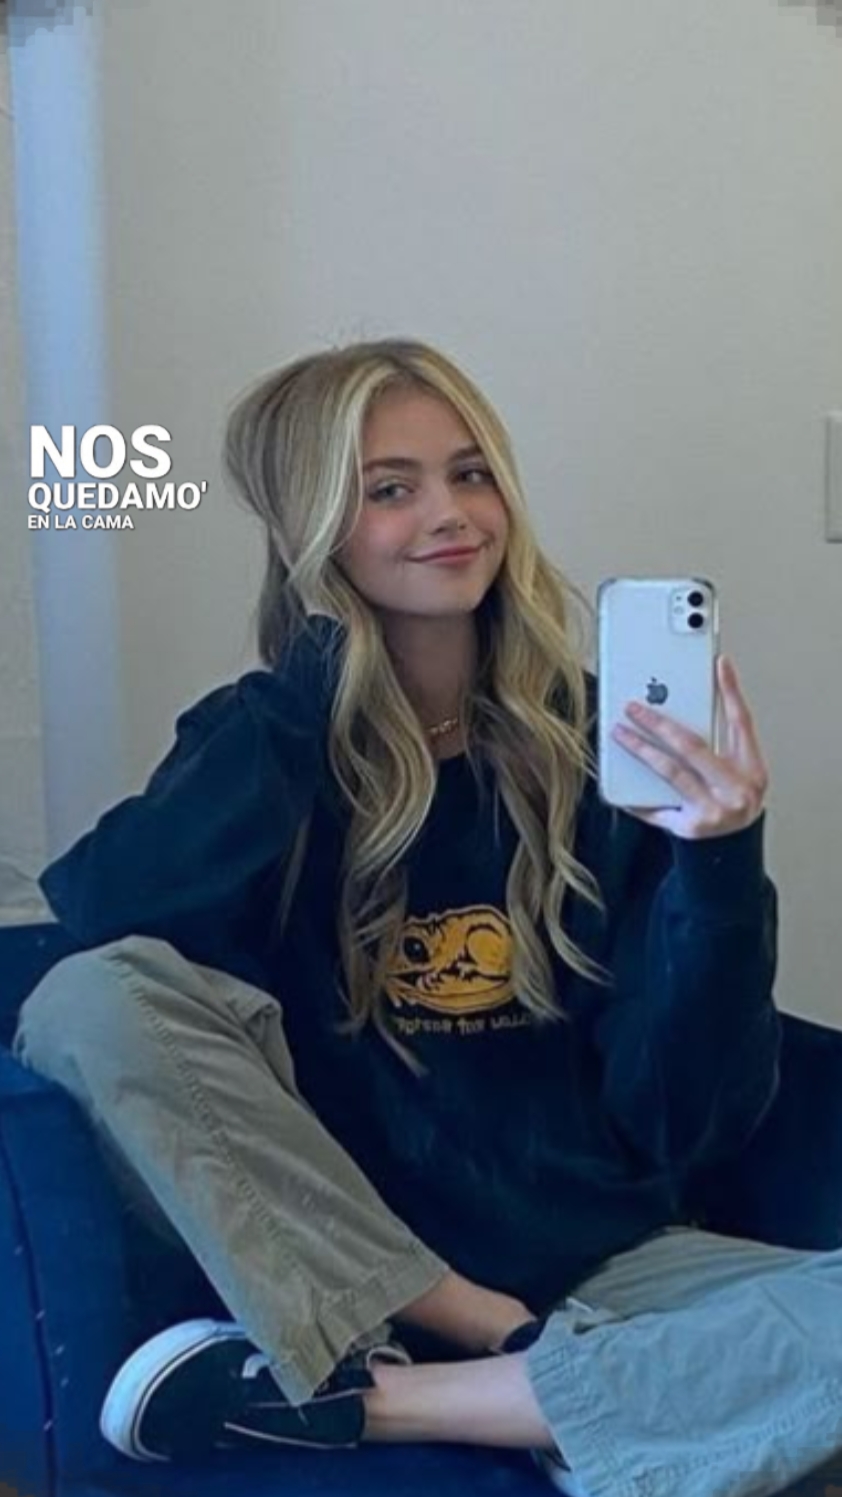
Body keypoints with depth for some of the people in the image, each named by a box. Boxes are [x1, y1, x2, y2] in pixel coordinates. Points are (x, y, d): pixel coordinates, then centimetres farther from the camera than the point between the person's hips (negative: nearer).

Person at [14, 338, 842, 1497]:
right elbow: (105, 916, -22)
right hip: (343, 1270, 0)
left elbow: (687, 1114, -5)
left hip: (600, 1266, 1)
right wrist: (318, 673, -15)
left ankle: (350, 1400, -20)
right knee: (97, 1001, -24)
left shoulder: (607, 745, -1)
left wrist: (719, 862, -22)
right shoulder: (267, 741, 1)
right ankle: (525, 1359, -18)